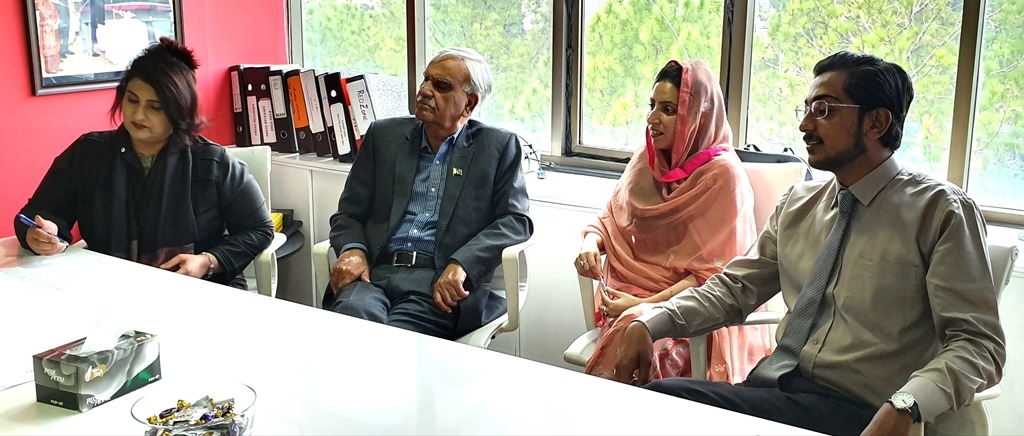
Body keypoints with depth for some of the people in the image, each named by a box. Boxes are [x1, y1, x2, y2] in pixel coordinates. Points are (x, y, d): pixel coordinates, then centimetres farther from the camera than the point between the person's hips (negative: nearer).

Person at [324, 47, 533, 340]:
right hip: (374, 272, 3)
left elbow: (516, 220, 3)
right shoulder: (384, 135, 18)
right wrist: (353, 249, -6)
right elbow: (349, 213, 18)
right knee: (353, 311, -32)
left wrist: (460, 266, -14)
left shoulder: (498, 147, 11)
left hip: (440, 284, -2)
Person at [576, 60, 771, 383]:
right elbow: (610, 219, 17)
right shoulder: (647, 158, 8)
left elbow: (711, 273, -10)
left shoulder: (723, 174, -9)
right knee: (623, 328, -31)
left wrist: (646, 305, -19)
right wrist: (591, 243, -6)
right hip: (627, 296, 4)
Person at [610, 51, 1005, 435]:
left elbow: (978, 342, -9)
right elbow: (734, 287, 16)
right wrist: (650, 325, -2)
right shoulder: (797, 203, 15)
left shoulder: (939, 211, -3)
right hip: (772, 388, 5)